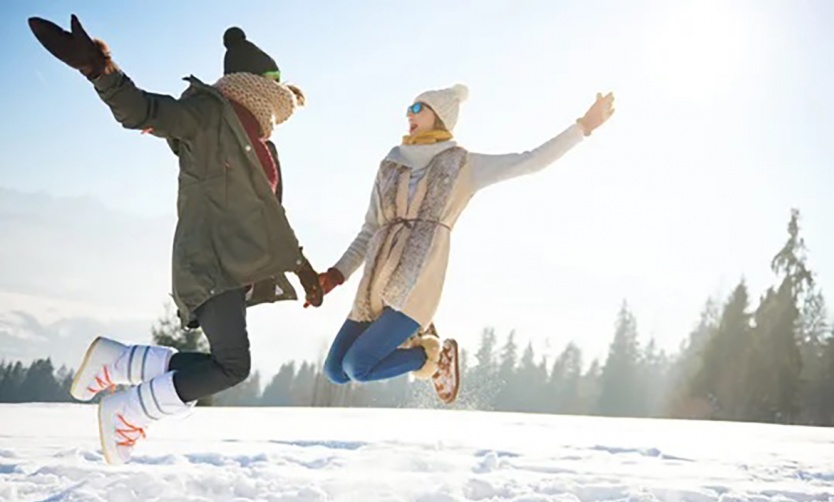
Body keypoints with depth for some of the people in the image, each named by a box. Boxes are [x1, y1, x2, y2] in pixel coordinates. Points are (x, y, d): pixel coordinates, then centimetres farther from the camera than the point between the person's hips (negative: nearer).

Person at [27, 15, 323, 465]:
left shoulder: (261, 145, 21)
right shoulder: (206, 112, -4)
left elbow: (270, 215, 28)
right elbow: (143, 111, -18)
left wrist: (303, 268, 31)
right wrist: (100, 71, -36)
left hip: (242, 269, 9)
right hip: (209, 265, -9)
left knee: (224, 365, 6)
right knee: (232, 366, -19)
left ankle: (111, 361, 19)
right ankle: (126, 411, -1)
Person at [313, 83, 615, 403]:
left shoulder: (465, 166, 8)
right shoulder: (391, 167, 18)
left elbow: (532, 161, 4)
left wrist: (584, 125, 3)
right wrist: (336, 275, 7)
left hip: (415, 290, -5)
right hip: (375, 290, 6)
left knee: (355, 368, -17)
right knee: (335, 372, 2)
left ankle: (432, 356, 9)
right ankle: (410, 340, 20)